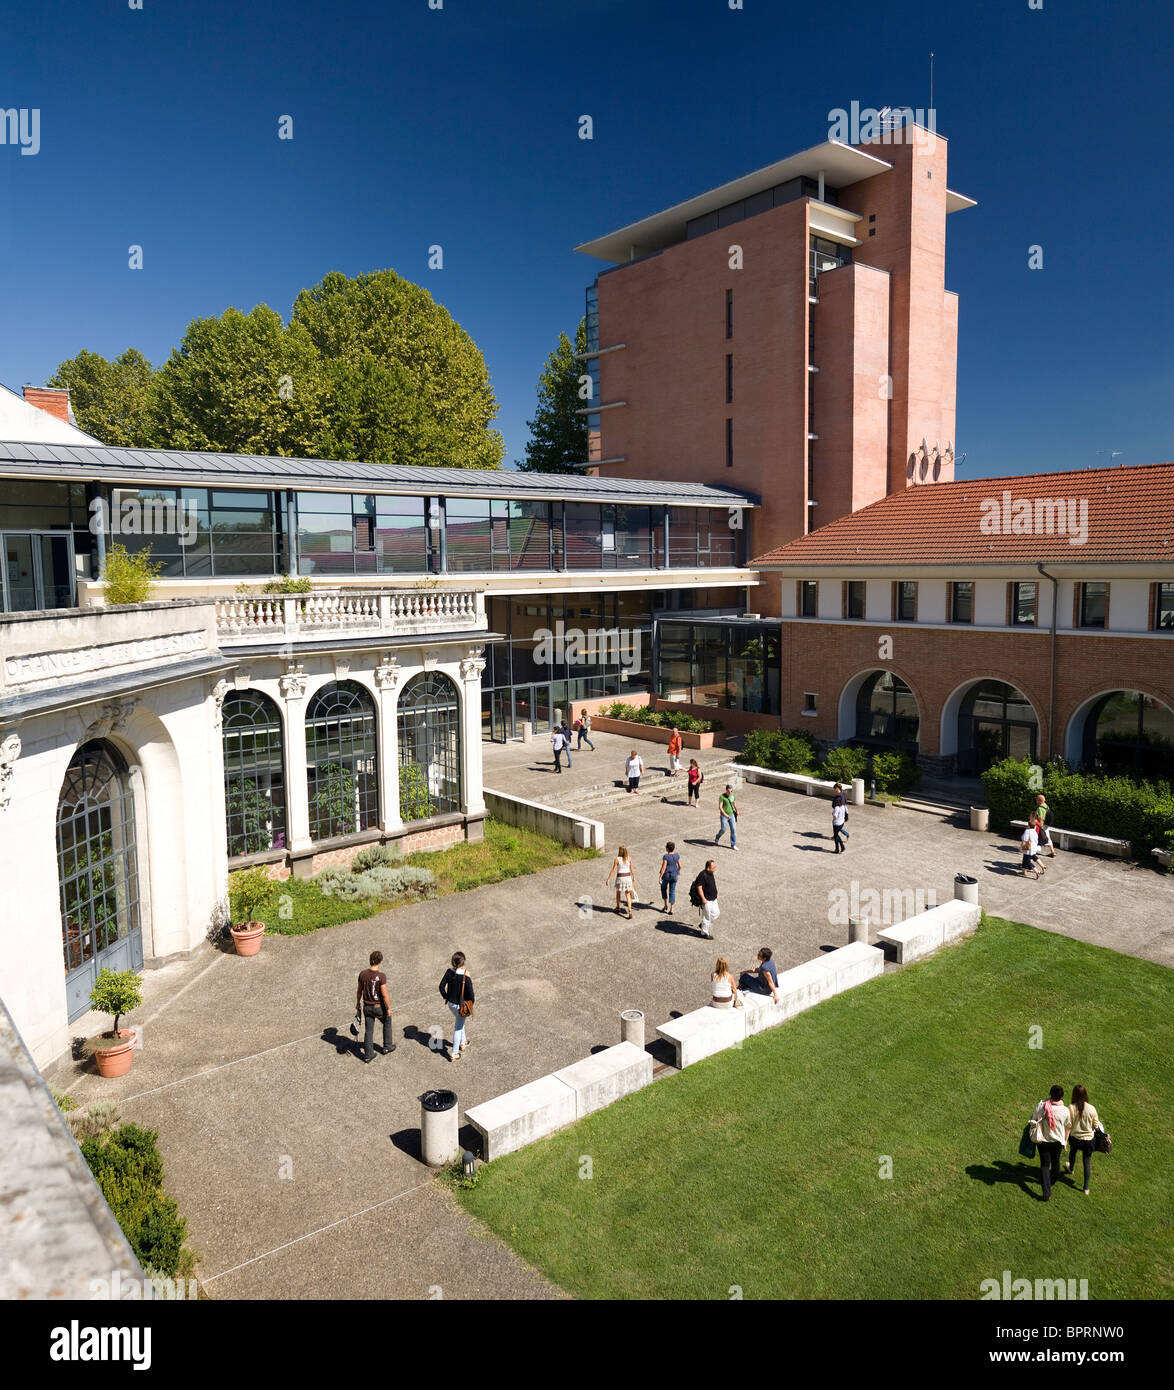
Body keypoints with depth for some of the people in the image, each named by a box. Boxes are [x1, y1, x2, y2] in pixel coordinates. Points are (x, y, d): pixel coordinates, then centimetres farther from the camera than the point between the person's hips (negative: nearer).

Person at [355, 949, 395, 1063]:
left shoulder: (362, 974, -9)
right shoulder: (381, 976, -23)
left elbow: (359, 991, 3)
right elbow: (384, 995, -20)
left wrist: (358, 1003, 18)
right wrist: (389, 1008, -8)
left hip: (367, 1007, 3)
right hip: (379, 1007, -3)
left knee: (368, 1030, 14)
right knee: (387, 1023, 24)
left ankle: (368, 1054, 19)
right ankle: (387, 1046, 34)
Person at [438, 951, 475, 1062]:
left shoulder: (449, 972, -13)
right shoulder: (465, 976, -27)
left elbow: (442, 986, -3)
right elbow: (470, 993, -21)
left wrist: (446, 997, 12)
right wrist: (472, 1002, -1)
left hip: (451, 1003, 5)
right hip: (461, 1005, -5)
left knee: (459, 1021, 31)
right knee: (458, 1028, 13)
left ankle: (463, 1042, 50)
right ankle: (454, 1054, 22)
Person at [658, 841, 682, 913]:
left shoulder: (666, 856, -20)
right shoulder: (677, 855, -5)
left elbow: (663, 867, -20)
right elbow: (680, 866, 3)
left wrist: (660, 877, -14)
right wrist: (678, 873, 22)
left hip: (666, 875, -4)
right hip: (674, 875, 4)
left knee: (663, 888, 24)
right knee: (672, 892, 11)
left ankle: (665, 905, 25)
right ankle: (671, 910, 10)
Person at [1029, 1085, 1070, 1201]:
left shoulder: (1041, 1106, -22)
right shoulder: (1064, 1110, -20)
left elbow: (1033, 1121, -10)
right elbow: (1068, 1127, -4)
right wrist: (1065, 1141, 13)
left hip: (1042, 1140, -1)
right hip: (1057, 1141, 1)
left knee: (1044, 1164, 9)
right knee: (1055, 1161, 26)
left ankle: (1046, 1191, 1)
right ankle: (1054, 1179, 51)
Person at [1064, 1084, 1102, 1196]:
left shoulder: (1071, 1108, -22)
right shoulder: (1091, 1109, -18)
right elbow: (1096, 1125, -5)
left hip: (1074, 1137, 0)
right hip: (1089, 1138, 0)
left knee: (1072, 1152, 32)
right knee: (1087, 1162, 15)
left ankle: (1070, 1168, 59)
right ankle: (1086, 1188, 21)